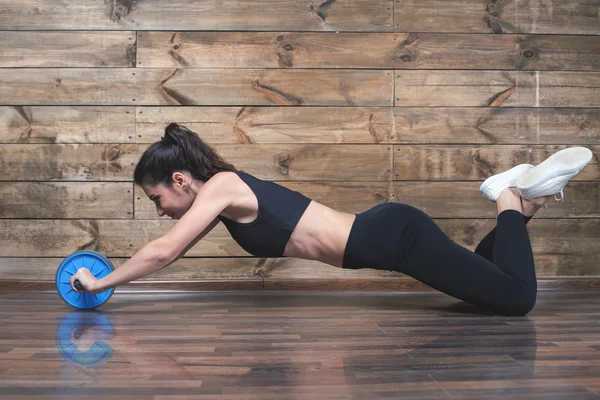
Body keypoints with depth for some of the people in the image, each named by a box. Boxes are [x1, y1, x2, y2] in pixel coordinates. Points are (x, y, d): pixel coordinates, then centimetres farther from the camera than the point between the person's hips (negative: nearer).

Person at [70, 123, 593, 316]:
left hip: (393, 236, -9)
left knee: (516, 297, -5)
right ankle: (520, 197, 25)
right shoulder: (219, 193, 12)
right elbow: (171, 251, 25)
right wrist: (113, 277, 23)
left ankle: (512, 199, 10)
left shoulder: (220, 186, -13)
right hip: (386, 236, 9)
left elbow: (163, 251, -16)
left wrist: (100, 283, -3)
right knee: (483, 280, 27)